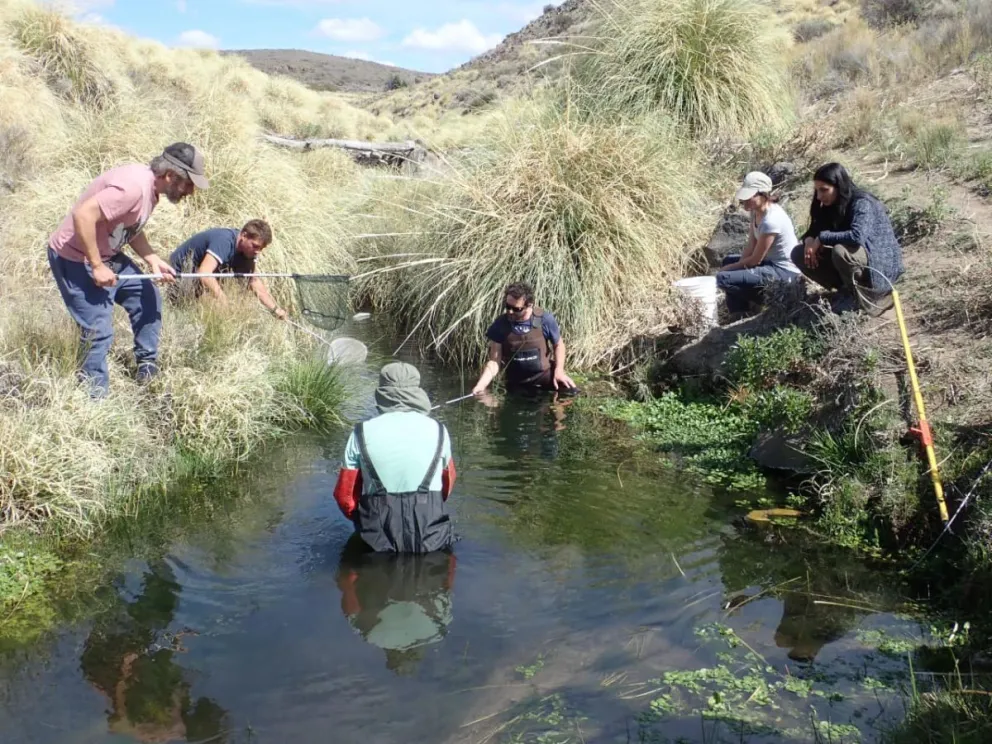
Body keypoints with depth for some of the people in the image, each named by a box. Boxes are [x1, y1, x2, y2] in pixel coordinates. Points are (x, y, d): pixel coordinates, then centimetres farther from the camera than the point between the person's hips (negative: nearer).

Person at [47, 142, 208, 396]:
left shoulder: (150, 188, 2)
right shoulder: (134, 186, -29)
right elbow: (82, 216, -34)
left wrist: (153, 260, -1)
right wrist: (97, 267, -28)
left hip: (106, 255, 10)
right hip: (74, 258, -10)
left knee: (148, 298, 17)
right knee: (99, 330, -9)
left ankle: (148, 371, 30)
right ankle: (93, 398, 6)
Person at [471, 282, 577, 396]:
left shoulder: (545, 320, -13)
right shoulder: (500, 325, -12)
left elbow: (558, 345, 5)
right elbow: (494, 361, -10)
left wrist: (559, 370, -9)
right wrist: (481, 385, -24)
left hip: (545, 374, -1)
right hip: (516, 382, 1)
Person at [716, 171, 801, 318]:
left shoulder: (771, 220, -26)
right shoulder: (756, 210, 2)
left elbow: (756, 259, -18)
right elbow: (751, 245, 4)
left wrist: (730, 268, -6)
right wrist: (735, 266, -10)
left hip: (784, 271, -10)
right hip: (771, 262, 10)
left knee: (723, 279, -19)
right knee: (728, 261, 25)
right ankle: (739, 315, 22)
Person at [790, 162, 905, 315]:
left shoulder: (862, 204, -23)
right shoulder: (832, 206, 1)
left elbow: (857, 236, -40)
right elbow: (815, 230, 8)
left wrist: (822, 238, -28)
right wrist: (810, 240, -17)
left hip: (882, 266, -8)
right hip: (855, 265, 8)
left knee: (840, 250, -38)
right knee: (799, 254, -2)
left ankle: (861, 295, -12)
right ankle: (848, 289, 5)